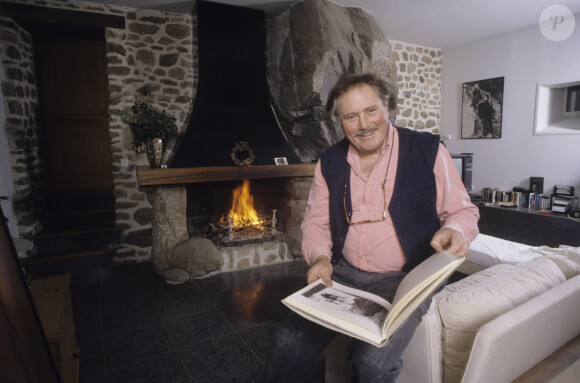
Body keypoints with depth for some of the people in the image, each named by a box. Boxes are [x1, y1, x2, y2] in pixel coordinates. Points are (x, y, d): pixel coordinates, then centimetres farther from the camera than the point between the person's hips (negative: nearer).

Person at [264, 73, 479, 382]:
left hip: (404, 279, -2)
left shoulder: (428, 150, -4)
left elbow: (462, 210, 3)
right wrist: (320, 256, -8)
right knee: (289, 346, -12)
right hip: (343, 273, 3)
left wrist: (455, 231, -21)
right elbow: (316, 220, 12)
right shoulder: (330, 162, 6)